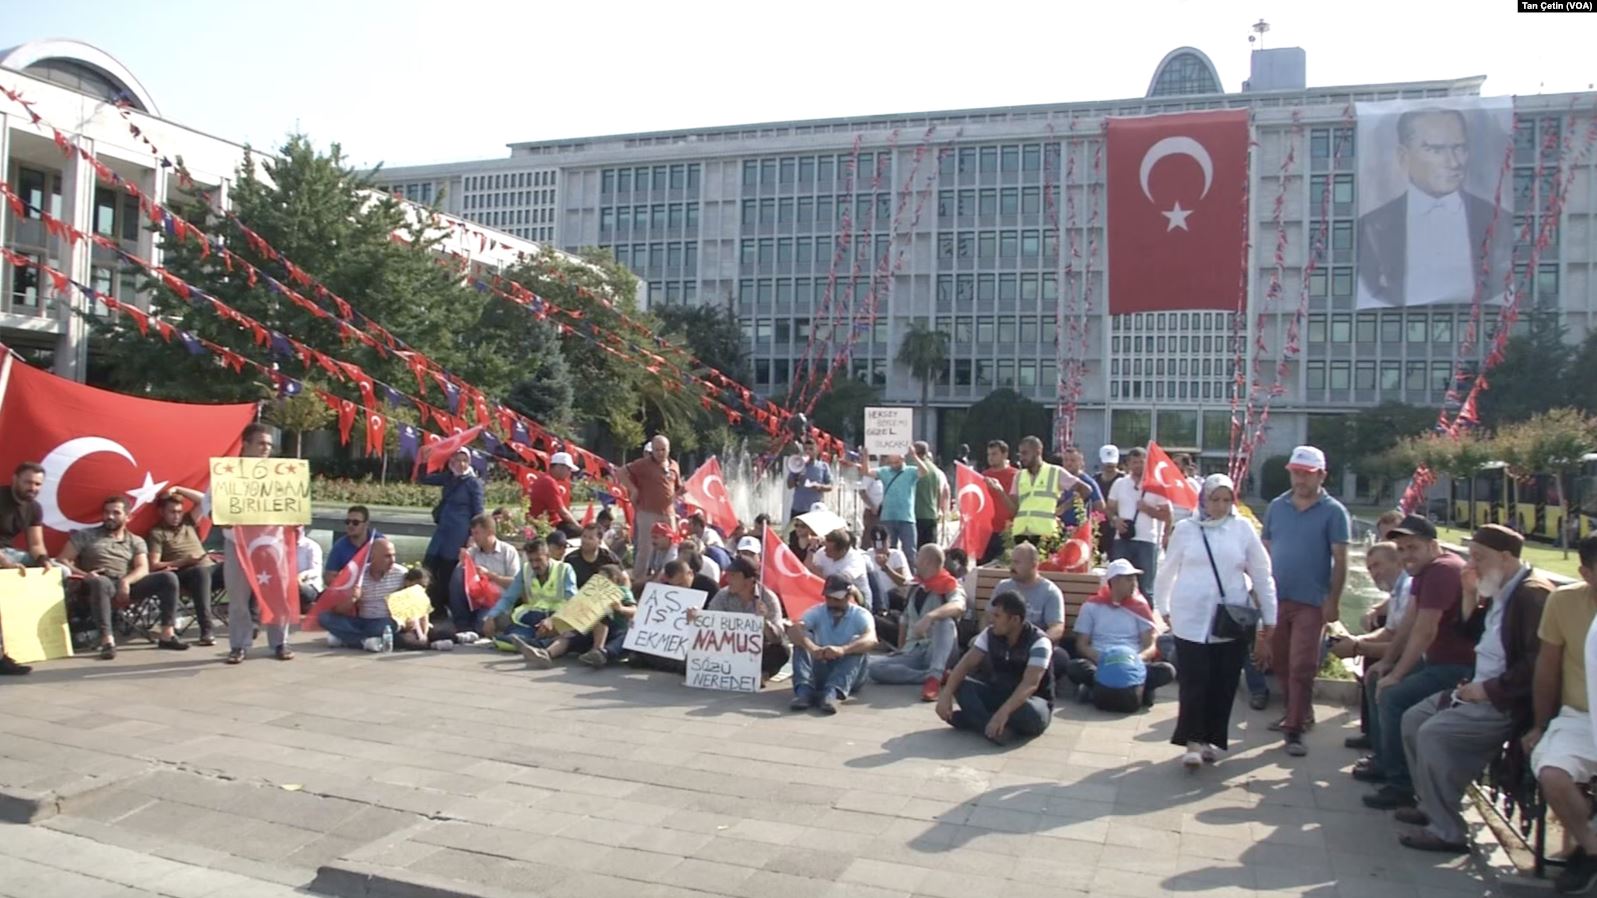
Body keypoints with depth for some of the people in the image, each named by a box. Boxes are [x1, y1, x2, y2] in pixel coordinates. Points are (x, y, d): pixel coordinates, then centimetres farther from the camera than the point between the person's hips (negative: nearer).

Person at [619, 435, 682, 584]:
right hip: (648, 513, -6)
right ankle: (639, 578, 6)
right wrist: (633, 490, -11)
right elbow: (623, 473, -8)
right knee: (645, 547, -3)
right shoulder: (644, 464, -6)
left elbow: (677, 488, 24)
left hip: (668, 514, 6)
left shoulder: (674, 466, 13)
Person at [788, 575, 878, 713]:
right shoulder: (817, 612, 0)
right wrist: (811, 647, -42)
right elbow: (793, 629, -20)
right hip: (820, 671, 2)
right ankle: (804, 690, -39)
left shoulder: (861, 615, -6)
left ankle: (831, 693, -47)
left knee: (857, 642, -27)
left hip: (849, 675, -2)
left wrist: (842, 649, -48)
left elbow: (871, 639, -29)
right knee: (802, 638, -18)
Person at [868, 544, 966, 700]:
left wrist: (931, 616, -43)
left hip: (937, 653, -5)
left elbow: (958, 607, -27)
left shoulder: (950, 587, -4)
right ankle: (934, 675, -25)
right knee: (874, 667, -23)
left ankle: (934, 678, -45)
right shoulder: (915, 590, 17)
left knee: (945, 620, -35)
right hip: (911, 653, 5)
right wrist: (900, 649, 14)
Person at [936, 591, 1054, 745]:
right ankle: (996, 729, -33)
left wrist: (1003, 712, -49)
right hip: (998, 694, 6)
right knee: (960, 684, -19)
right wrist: (946, 694, -27)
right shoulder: (990, 634, -5)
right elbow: (966, 663, -11)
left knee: (1032, 714, -41)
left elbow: (1030, 684, -34)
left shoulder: (1039, 642, -23)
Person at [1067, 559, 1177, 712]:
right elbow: (1082, 645, 4)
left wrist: (1138, 658, -19)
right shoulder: (1092, 606, 7)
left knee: (1167, 670, -28)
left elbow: (1151, 646, 4)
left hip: (1132, 665, 2)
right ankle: (1134, 688, -31)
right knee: (1074, 667, -33)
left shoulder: (1140, 606, 10)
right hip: (1099, 663, -2)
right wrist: (1100, 659, -17)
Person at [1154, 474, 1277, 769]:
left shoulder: (1243, 529, 1)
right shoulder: (1186, 528, 1)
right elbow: (1167, 571, 11)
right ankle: (1193, 741, 5)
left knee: (1223, 685, 7)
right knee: (1193, 682, -3)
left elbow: (1262, 575, 5)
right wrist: (1162, 607, 15)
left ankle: (1212, 740, 20)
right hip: (1192, 618, -1)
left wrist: (1269, 620, 4)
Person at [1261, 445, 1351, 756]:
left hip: (1311, 602, -4)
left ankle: (1294, 730, -1)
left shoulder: (1333, 512, -3)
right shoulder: (1276, 506, 8)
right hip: (1276, 598, 4)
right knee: (1281, 663, 13)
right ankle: (1299, 713, 31)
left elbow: (1340, 560, -4)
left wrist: (1333, 601, -10)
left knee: (1301, 666, -5)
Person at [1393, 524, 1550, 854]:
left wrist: (1487, 689, -21)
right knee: (1413, 719, 11)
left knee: (1434, 733, -23)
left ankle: (1447, 832, -13)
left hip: (1506, 704, -11)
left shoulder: (1533, 595, -19)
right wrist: (1471, 595, 6)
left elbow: (1536, 665, -27)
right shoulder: (1498, 592, 11)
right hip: (1479, 689, 11)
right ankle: (1431, 805, 20)